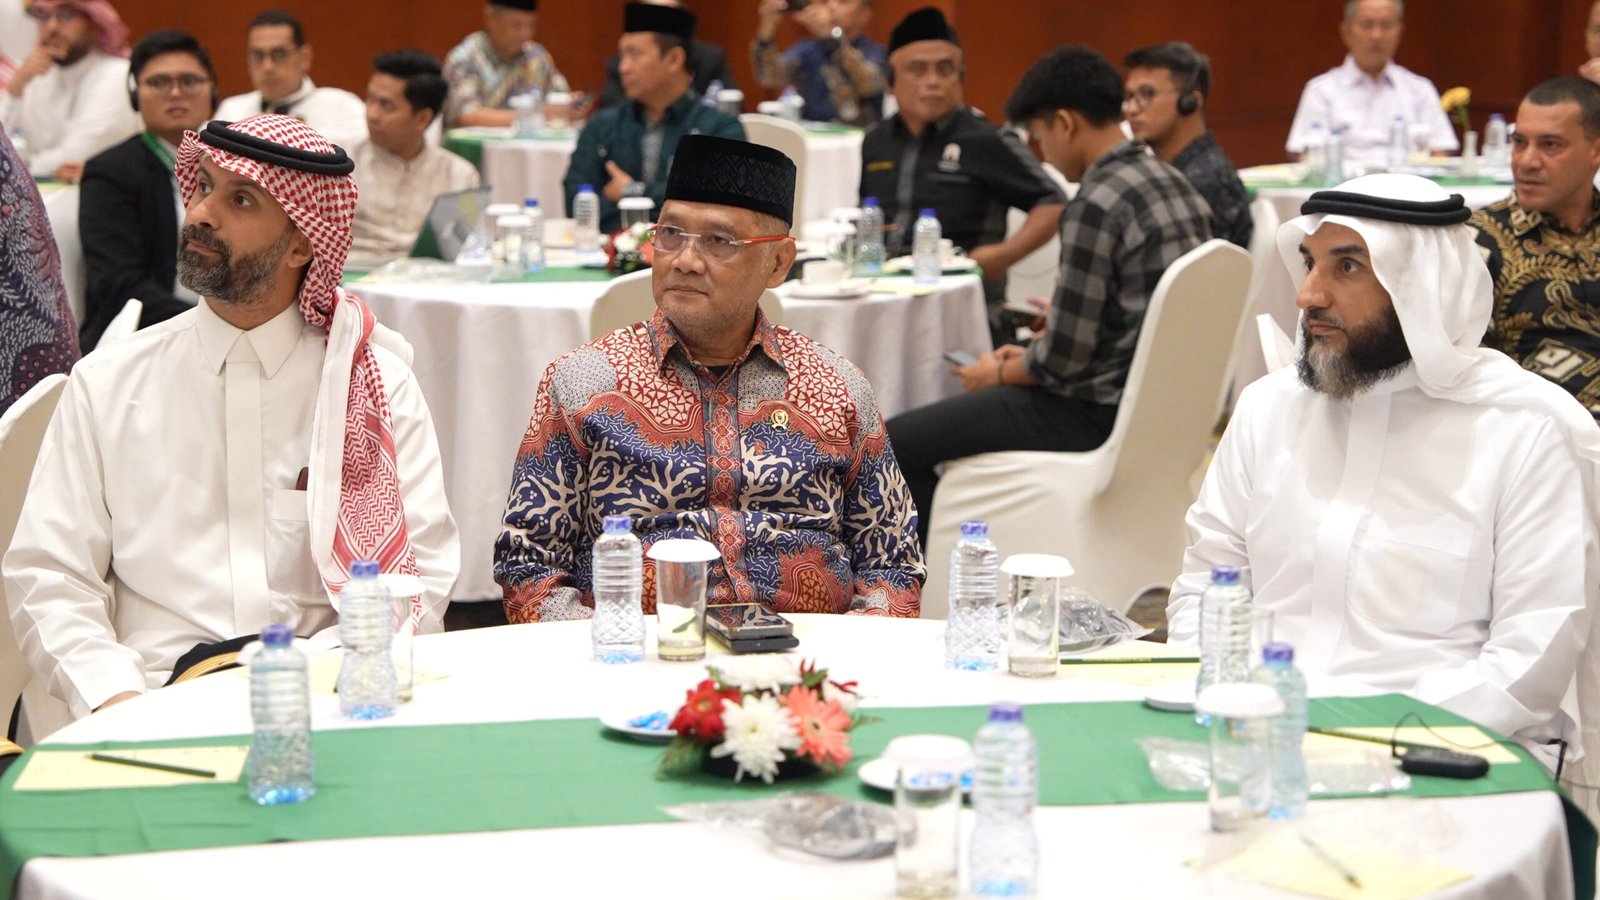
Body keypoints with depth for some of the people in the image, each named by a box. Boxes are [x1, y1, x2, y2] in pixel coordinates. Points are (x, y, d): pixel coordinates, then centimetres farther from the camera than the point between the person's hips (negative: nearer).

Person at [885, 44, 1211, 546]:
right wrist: (1027, 357, 17)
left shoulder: (1097, 203, -20)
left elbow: (1063, 358, -19)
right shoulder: (1172, 184, 8)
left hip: (1100, 415, -10)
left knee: (892, 446, -4)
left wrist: (999, 374, 1)